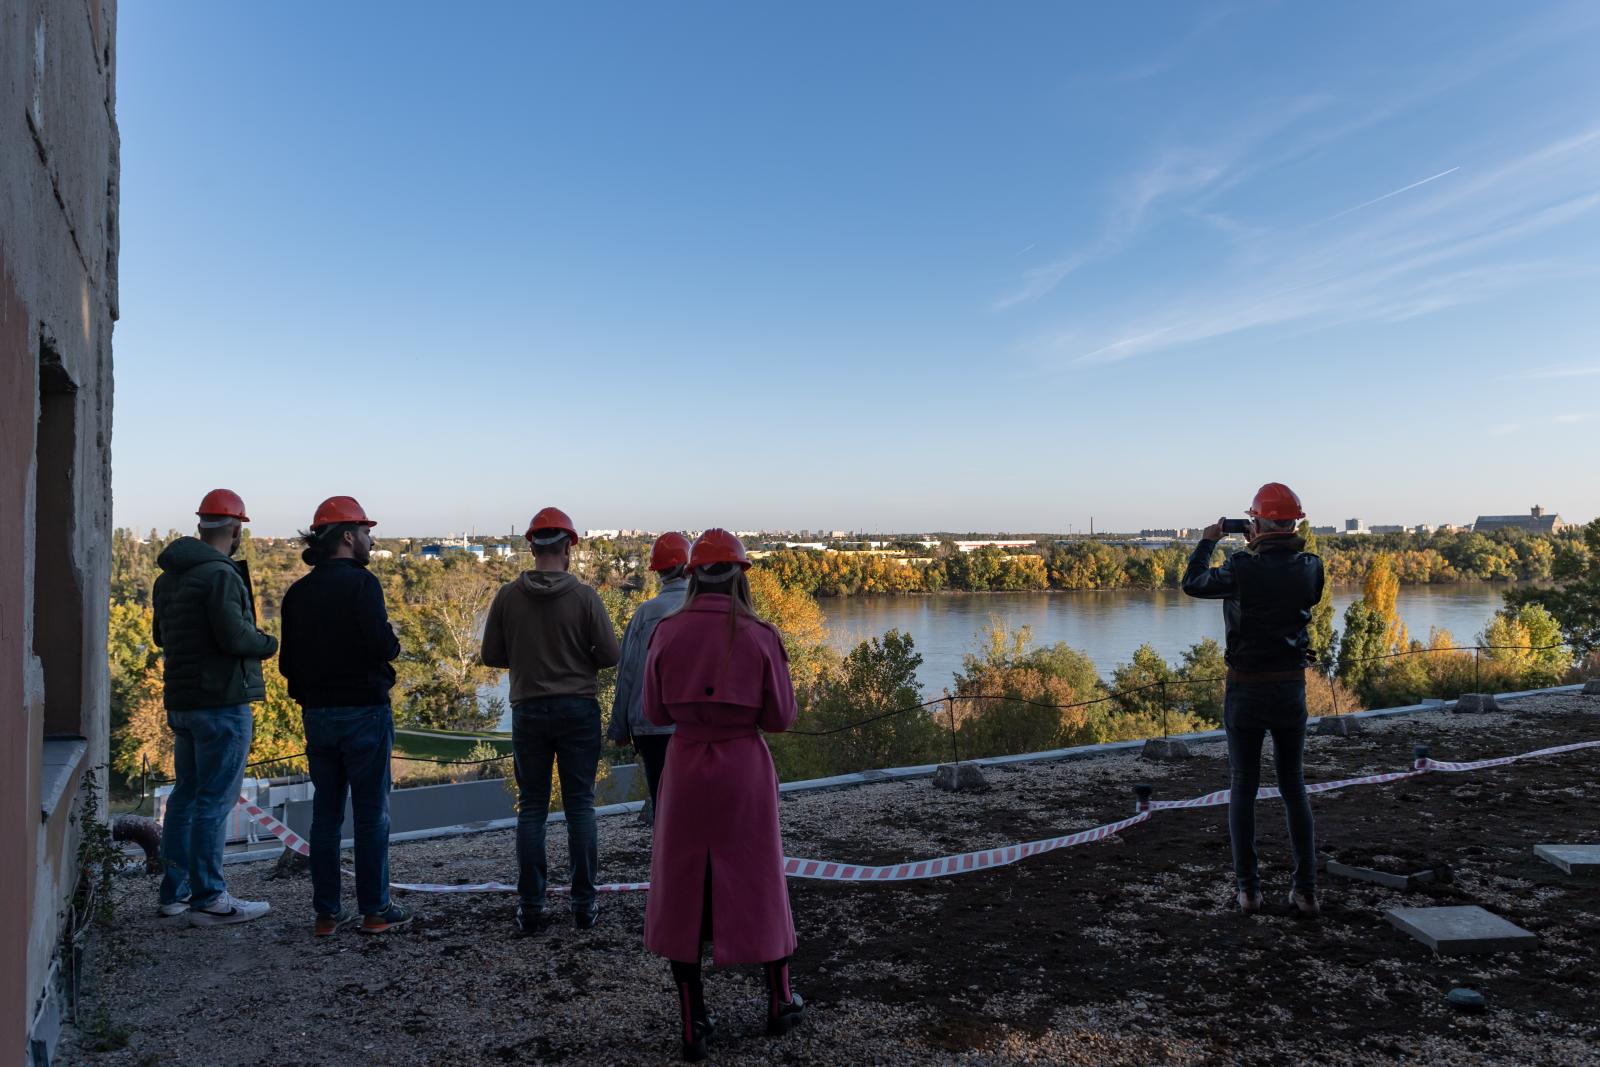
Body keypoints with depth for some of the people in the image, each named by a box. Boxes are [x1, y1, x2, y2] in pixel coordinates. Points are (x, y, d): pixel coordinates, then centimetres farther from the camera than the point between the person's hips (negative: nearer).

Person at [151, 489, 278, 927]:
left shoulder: (168, 577, 12)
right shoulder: (220, 575, -17)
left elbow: (161, 635, 21)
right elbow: (234, 637, -24)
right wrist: (269, 643, -5)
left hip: (181, 701, 9)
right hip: (222, 702, -9)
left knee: (186, 794, 17)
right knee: (214, 800, -3)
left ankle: (175, 891, 25)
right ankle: (208, 899, 2)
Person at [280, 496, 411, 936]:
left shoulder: (297, 593, 7)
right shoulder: (360, 583, -13)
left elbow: (288, 661, 8)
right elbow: (382, 646, -23)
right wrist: (393, 642, -1)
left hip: (317, 714, 6)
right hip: (364, 712, -6)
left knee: (325, 813, 12)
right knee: (371, 813, 3)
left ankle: (326, 912, 17)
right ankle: (375, 910, 11)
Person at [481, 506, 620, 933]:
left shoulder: (508, 596, -4)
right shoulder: (584, 597, -10)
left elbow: (492, 655, 2)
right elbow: (609, 654, -8)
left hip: (528, 710, 2)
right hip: (578, 709, -1)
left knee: (531, 808, 9)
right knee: (580, 806, 6)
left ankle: (531, 907, 10)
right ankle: (584, 904, 9)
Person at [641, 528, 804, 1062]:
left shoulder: (666, 633, -7)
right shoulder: (761, 636, -10)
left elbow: (656, 711, 2)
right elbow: (780, 717, -4)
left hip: (686, 766, 1)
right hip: (745, 768, 0)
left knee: (681, 891, 14)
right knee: (758, 885, 17)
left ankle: (694, 1025, 19)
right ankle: (779, 1005, 33)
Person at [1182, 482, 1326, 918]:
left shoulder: (1242, 569, -15)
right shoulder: (1310, 568, -3)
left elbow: (1192, 584, 1)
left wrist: (1208, 541, 15)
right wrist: (1265, 547, 19)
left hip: (1245, 690, -3)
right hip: (1291, 688, 3)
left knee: (1243, 788, 8)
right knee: (1294, 788, 13)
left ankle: (1249, 889, 12)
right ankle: (1305, 890, 12)